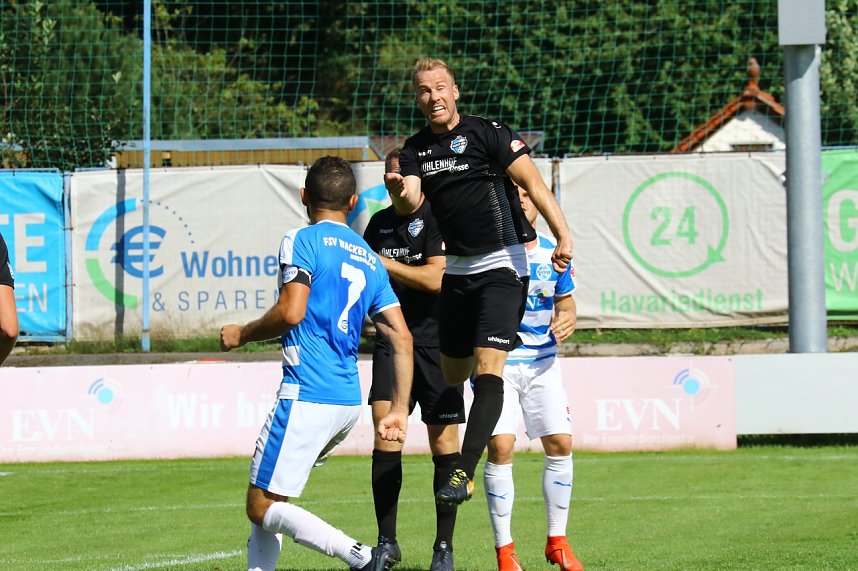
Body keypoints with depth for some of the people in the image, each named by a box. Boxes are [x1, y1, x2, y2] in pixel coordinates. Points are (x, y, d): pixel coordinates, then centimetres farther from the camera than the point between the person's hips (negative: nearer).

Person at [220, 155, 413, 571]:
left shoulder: (302, 240, -4)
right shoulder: (368, 259, 17)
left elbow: (290, 312, -17)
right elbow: (402, 338, 12)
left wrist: (242, 334, 0)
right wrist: (399, 410, 15)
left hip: (307, 397, -8)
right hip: (349, 400, 8)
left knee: (262, 508, -5)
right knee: (267, 496, 21)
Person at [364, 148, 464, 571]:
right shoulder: (379, 223, 12)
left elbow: (435, 278, -17)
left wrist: (383, 263, -15)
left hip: (438, 343, -4)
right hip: (392, 341, 4)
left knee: (444, 443, -2)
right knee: (385, 434, -11)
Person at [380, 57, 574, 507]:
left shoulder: (487, 133, -7)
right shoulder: (416, 148, 9)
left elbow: (533, 184, -11)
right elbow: (412, 200, -6)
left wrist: (563, 235, -21)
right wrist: (399, 192, -31)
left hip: (501, 266, -6)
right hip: (457, 268, 6)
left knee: (487, 368, -18)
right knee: (452, 373, 10)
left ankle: (464, 472, -27)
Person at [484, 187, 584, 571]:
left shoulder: (553, 253, 4)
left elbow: (565, 300, 16)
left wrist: (567, 319, -4)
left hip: (542, 363, 4)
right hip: (498, 363, -4)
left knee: (560, 443, -3)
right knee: (500, 447, -13)